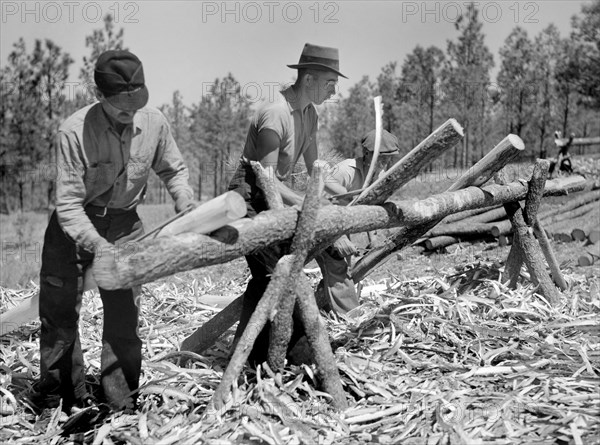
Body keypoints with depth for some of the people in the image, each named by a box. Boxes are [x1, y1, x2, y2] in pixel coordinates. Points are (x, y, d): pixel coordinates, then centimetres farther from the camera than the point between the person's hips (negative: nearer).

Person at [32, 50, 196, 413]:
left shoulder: (154, 123, -14)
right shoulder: (74, 132, -25)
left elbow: (174, 170, 5)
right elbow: (68, 203, -24)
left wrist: (187, 207, -11)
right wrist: (96, 245, -36)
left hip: (124, 224, 3)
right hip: (74, 226, -2)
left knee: (125, 315, 2)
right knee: (59, 314, 2)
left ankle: (123, 404, 14)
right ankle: (60, 399, 20)